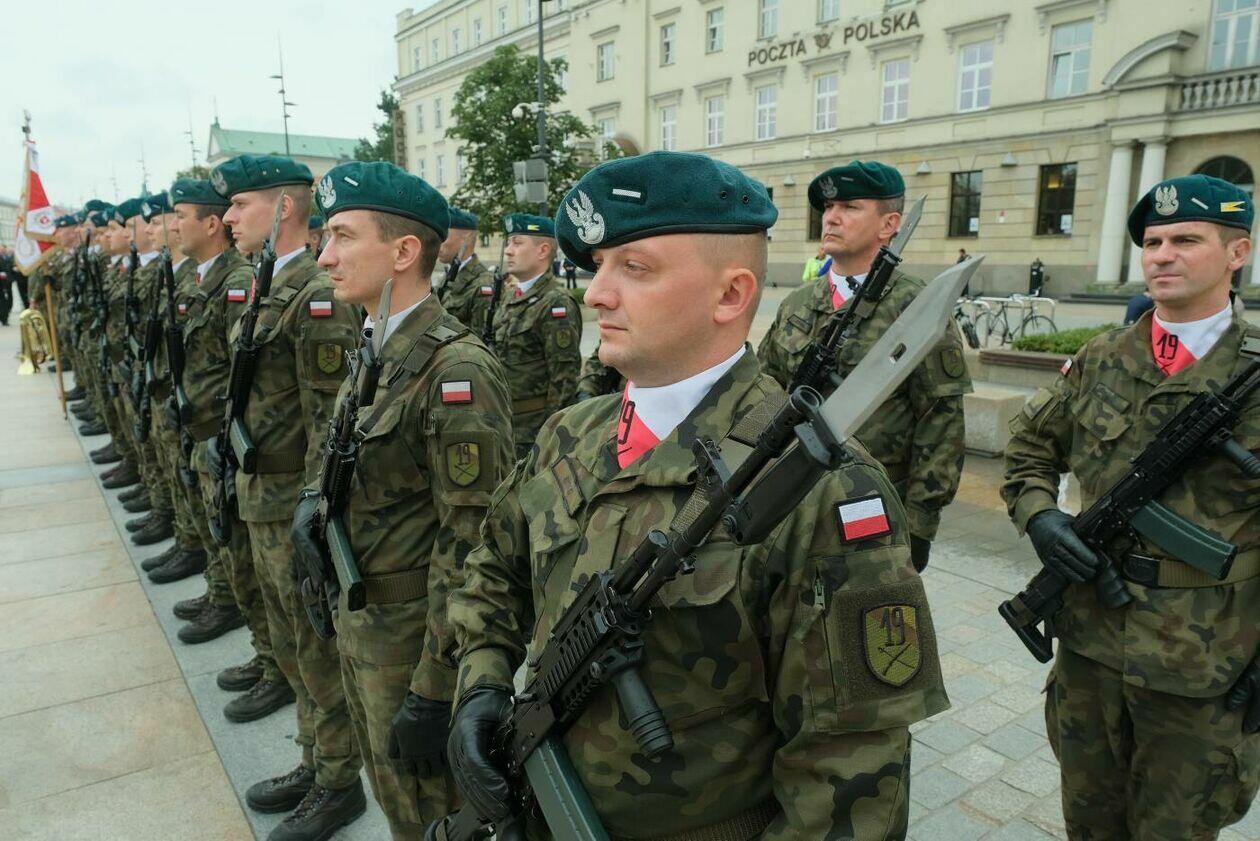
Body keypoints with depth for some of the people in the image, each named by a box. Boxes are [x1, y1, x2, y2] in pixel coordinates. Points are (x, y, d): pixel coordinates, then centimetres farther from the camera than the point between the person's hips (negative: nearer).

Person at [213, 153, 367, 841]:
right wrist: (227, 444, 18)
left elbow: (328, 425, -21)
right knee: (291, 649, 21)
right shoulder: (269, 288, 11)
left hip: (297, 507, -9)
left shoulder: (319, 298, -19)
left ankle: (338, 784, 27)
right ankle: (314, 764, 40)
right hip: (262, 501, 10)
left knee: (321, 652, 7)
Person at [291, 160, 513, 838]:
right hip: (356, 621, 8)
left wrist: (434, 692, -21)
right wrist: (315, 497, -3)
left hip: (410, 638, -8)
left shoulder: (457, 370, -25)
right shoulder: (373, 349, 5)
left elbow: (470, 546, -25)